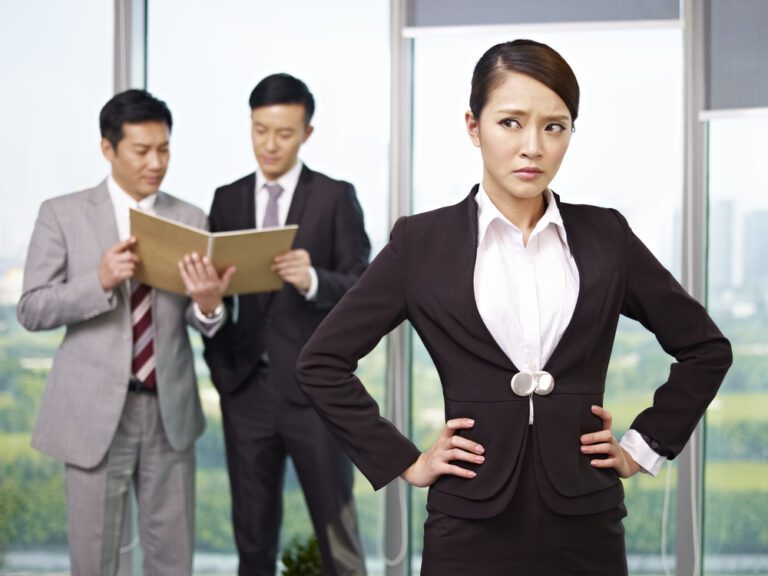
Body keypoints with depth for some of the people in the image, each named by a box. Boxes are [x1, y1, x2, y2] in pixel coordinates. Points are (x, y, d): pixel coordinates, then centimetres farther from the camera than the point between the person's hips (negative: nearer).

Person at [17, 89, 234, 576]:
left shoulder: (192, 219, 6)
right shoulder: (63, 214, -1)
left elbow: (202, 320, 3)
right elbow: (32, 310, -6)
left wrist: (208, 303, -21)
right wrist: (100, 281, -22)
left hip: (169, 409, 2)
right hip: (95, 411, -2)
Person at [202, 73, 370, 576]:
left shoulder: (335, 197, 0)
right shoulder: (227, 199, 11)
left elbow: (362, 288, -7)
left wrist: (312, 280, -26)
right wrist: (219, 364, 2)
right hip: (246, 386, 4)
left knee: (336, 526, -1)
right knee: (253, 531, 9)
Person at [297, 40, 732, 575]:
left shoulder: (606, 236, 4)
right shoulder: (422, 241, -1)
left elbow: (707, 348, 13)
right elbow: (321, 362, 2)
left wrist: (643, 447, 7)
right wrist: (405, 462, -1)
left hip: (586, 527, 2)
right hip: (472, 531, -1)